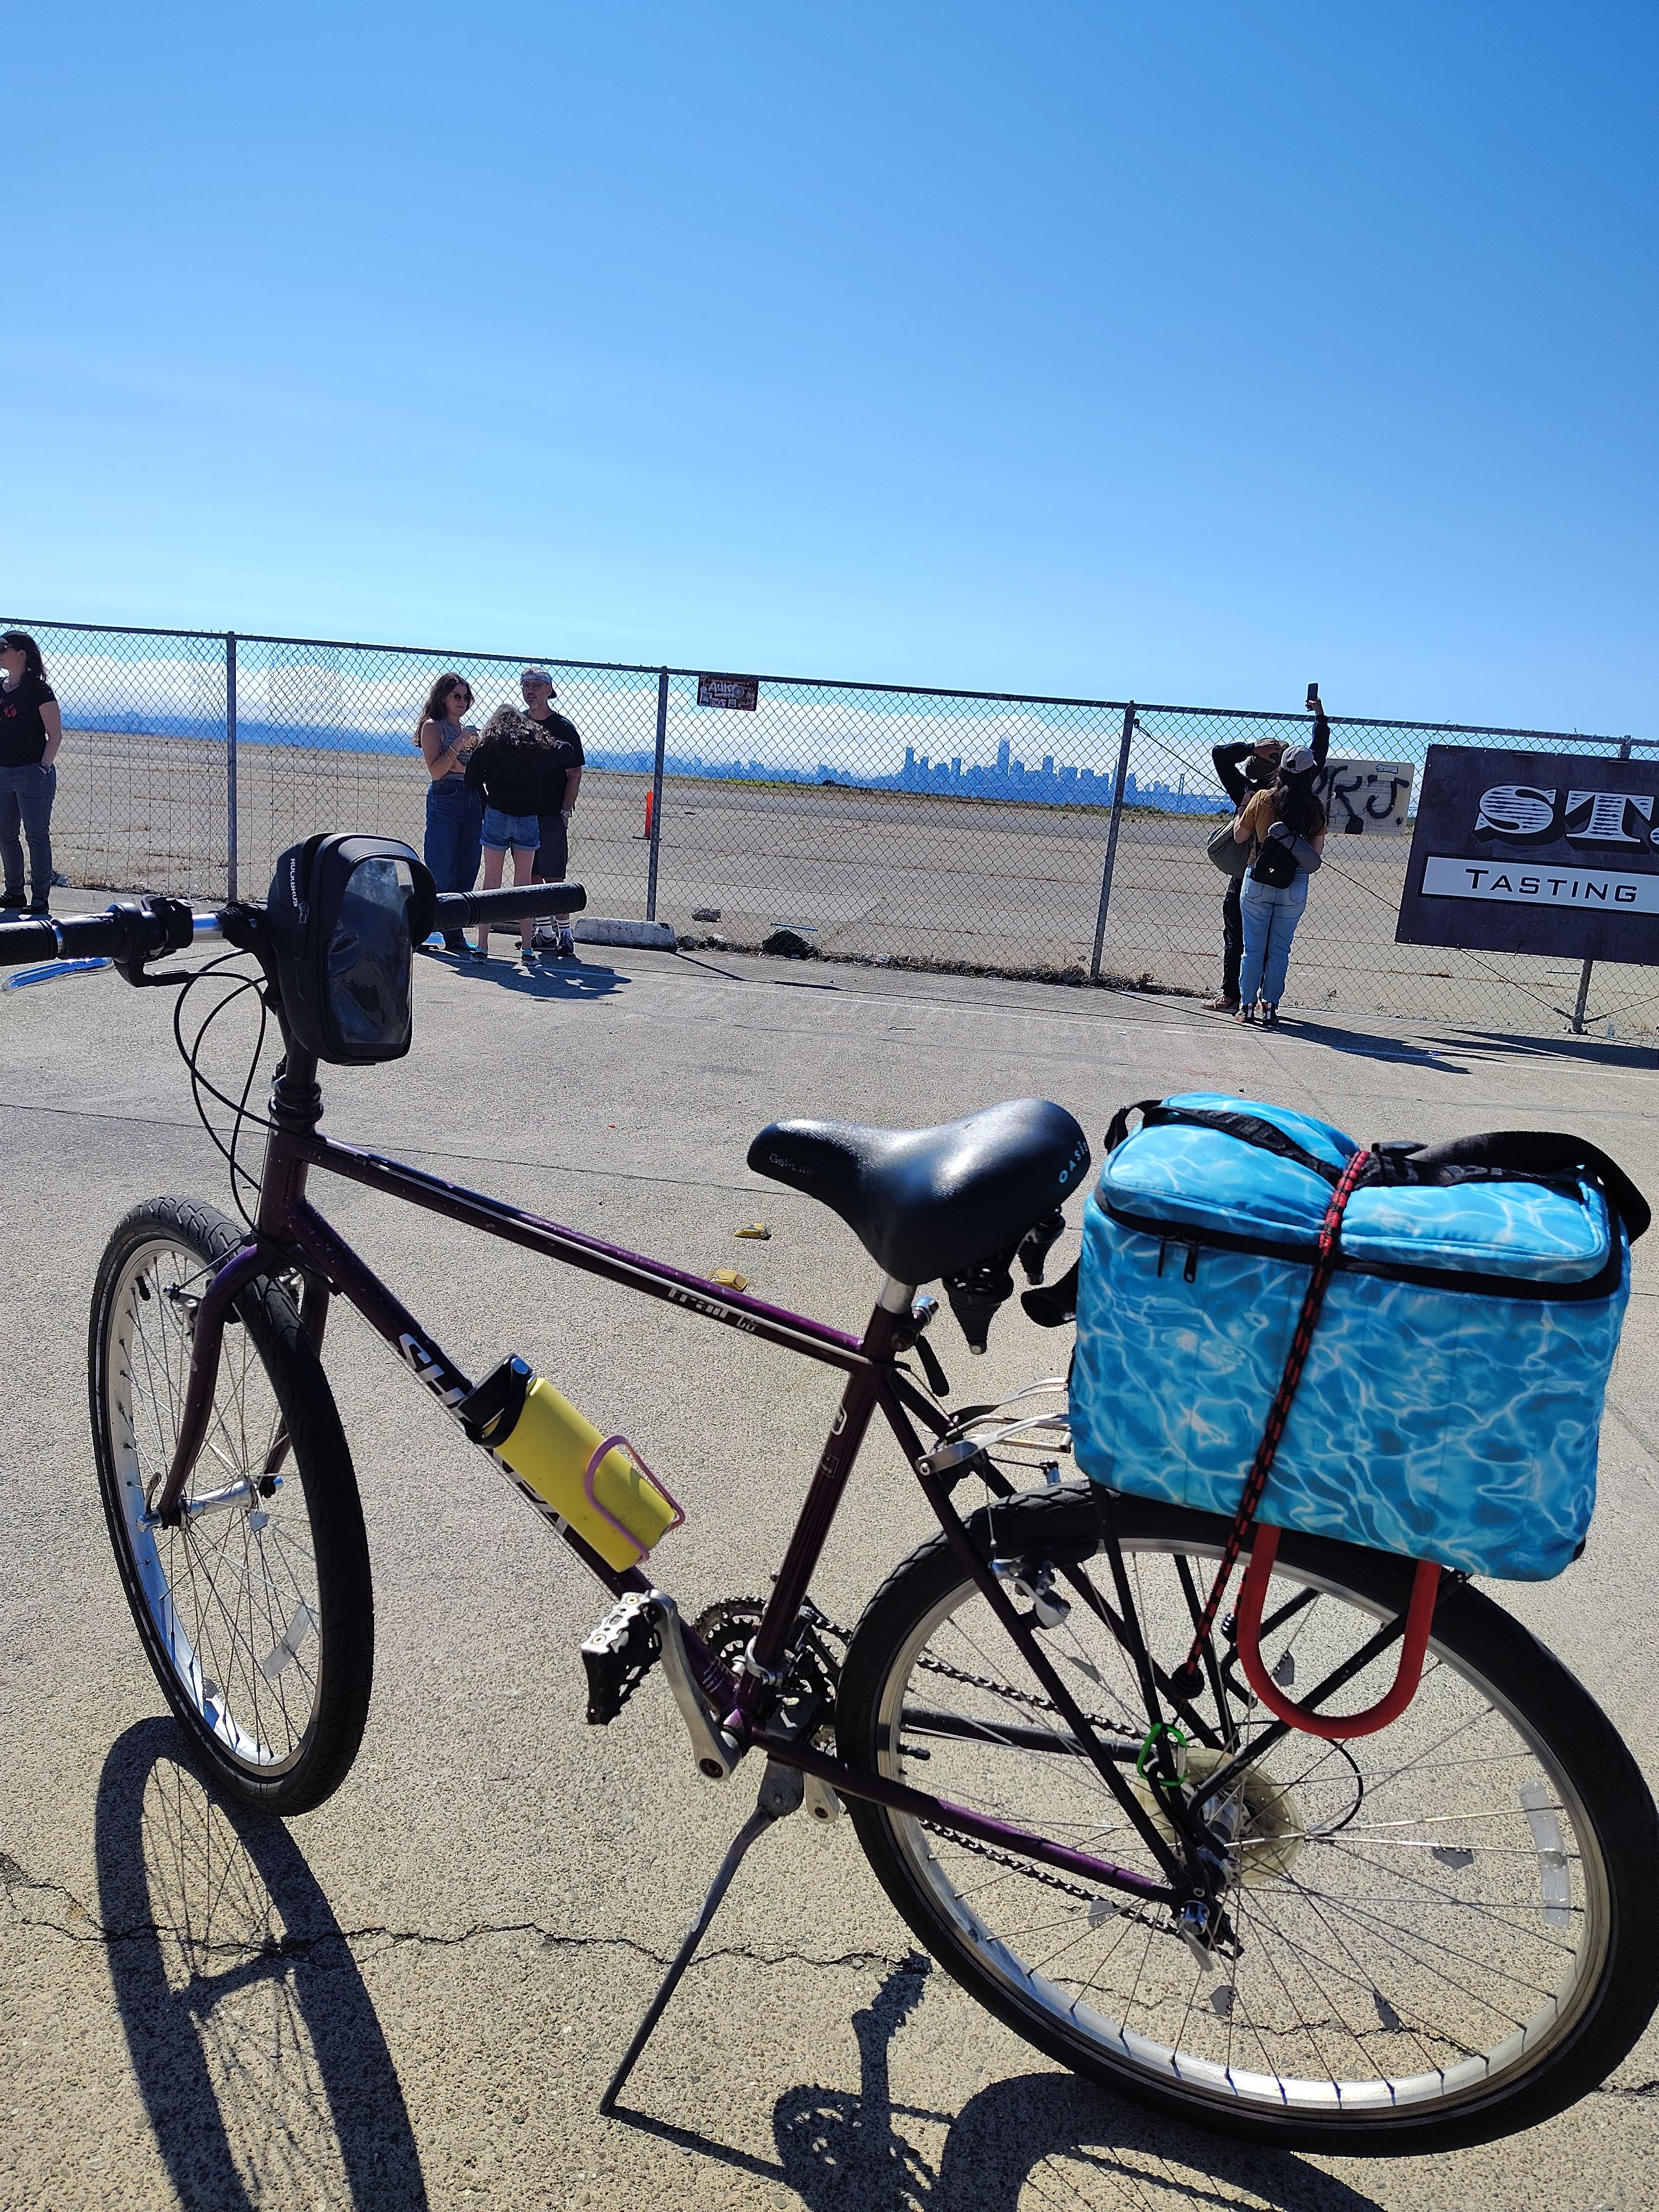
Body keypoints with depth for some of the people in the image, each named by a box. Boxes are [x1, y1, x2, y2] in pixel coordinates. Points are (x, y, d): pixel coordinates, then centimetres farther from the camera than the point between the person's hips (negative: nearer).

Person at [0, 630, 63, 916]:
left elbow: (55, 734, -9)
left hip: (33, 775, -7)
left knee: (37, 836, -2)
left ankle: (41, 900, 3)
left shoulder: (38, 689, -7)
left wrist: (43, 768, -16)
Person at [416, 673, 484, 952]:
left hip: (472, 801, 6)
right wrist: (459, 744, -14)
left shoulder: (468, 730, 20)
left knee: (467, 874, 2)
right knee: (441, 874, -8)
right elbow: (436, 770, -10)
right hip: (445, 800, -6)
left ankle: (455, 936, 6)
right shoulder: (433, 726, 2)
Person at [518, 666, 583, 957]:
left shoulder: (563, 727, -3)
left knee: (554, 878, -7)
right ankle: (544, 934, 15)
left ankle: (565, 935, 0)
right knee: (531, 877, 7)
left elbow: (574, 775, -4)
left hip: (552, 816, -5)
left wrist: (565, 812, -11)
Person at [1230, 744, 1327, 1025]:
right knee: (1280, 950, 9)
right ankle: (1270, 1007, 10)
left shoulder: (1262, 800, -8)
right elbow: (1317, 855, 2)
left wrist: (1242, 810, 21)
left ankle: (1247, 1006, 8)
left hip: (1258, 883, -1)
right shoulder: (1315, 810, -4)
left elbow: (1239, 836, 4)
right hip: (1295, 888, 1)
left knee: (1253, 949, 6)